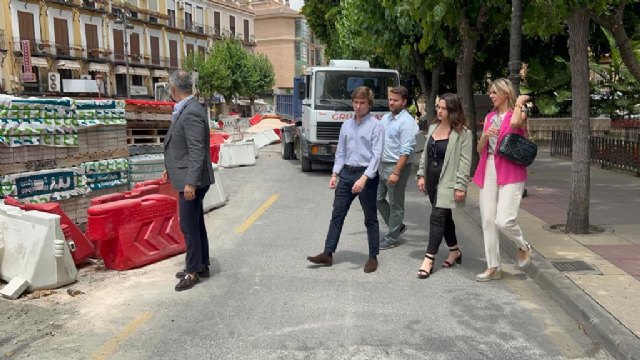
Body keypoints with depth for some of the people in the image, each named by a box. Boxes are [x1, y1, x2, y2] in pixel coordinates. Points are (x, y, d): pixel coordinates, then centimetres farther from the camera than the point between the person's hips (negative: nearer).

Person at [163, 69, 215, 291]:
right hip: (185, 177, 10)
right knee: (196, 224, 17)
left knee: (189, 226, -1)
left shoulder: (191, 113, -20)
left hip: (191, 181, -10)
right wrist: (171, 169, 22)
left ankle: (194, 271, 12)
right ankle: (201, 266, 28)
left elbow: (197, 151, -24)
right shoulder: (184, 109, 10)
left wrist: (190, 183, -25)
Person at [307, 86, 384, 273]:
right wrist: (335, 174, 5)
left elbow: (376, 155, -13)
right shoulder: (346, 125, 11)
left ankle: (373, 257, 17)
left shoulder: (376, 126, -7)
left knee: (370, 219, 5)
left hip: (366, 175, -5)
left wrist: (364, 178, -23)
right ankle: (327, 254, 13)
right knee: (337, 215, 7)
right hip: (346, 173, 6)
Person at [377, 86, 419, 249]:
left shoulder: (407, 122, -15)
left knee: (395, 204, 3)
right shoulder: (385, 118, 11)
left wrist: (396, 172, -23)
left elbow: (406, 150, -20)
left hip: (397, 166, -8)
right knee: (379, 199, 14)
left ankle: (391, 238, 15)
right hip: (382, 164, 8)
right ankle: (397, 226, 31)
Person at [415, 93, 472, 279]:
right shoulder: (433, 128, 11)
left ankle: (429, 259, -3)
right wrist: (421, 174, 9)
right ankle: (454, 251, 31)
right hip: (432, 178, 7)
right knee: (444, 217, 15)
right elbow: (425, 153, 15)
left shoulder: (463, 132, -11)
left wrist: (460, 186, -17)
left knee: (437, 217, -8)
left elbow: (465, 161, -13)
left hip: (447, 181, -7)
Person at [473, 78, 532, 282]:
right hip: (488, 172, 6)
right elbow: (480, 149, 13)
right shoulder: (489, 117, 15)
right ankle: (493, 267, 14)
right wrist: (485, 135, -7)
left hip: (510, 174, -6)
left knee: (504, 220, -15)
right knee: (488, 221, 4)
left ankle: (523, 247, 18)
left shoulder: (519, 114, -1)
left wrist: (520, 102, -10)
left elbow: (514, 123, -28)